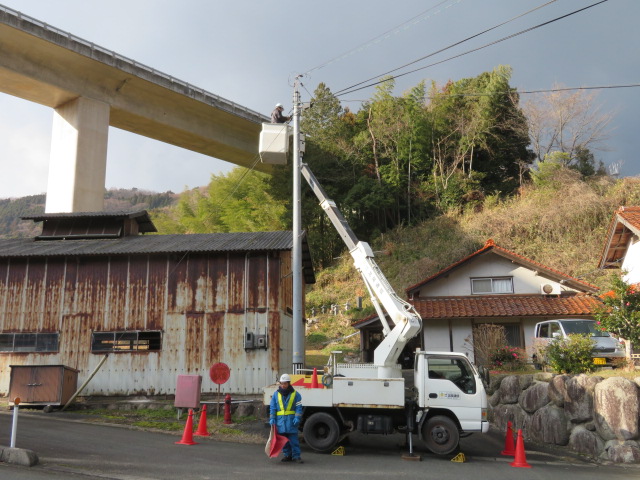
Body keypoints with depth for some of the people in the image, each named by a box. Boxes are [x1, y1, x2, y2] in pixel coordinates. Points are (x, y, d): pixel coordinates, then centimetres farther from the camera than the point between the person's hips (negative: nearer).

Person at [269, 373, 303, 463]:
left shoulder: (295, 394, 2)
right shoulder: (276, 394, 9)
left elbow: (299, 407, 1)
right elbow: (272, 407, 10)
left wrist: (297, 418, -10)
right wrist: (272, 419, 2)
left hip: (291, 420, -3)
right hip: (280, 420, 3)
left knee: (294, 439, -4)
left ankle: (296, 456, 2)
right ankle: (287, 455, 20)